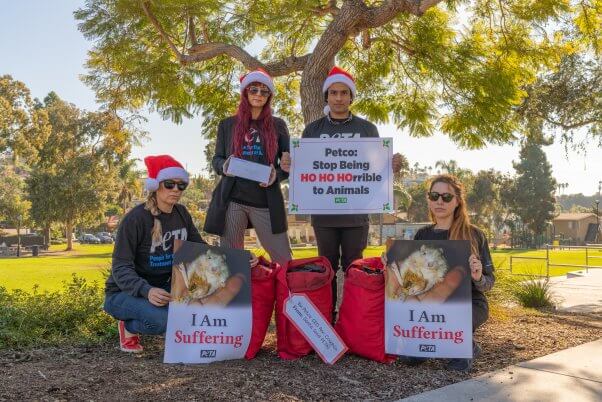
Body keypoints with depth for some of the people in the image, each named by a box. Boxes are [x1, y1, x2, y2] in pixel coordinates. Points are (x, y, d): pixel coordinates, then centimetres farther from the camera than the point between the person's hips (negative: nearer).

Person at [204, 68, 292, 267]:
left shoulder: (278, 125, 11)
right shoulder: (227, 125, 12)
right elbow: (216, 160, 12)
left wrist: (277, 174, -12)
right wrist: (224, 166, -12)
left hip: (266, 202, 0)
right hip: (232, 200, 1)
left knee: (284, 260, -1)